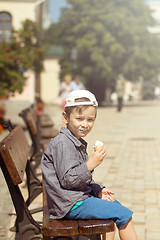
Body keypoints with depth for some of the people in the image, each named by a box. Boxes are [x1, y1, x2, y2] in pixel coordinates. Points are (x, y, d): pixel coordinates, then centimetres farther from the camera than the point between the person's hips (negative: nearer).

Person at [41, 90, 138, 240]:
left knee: (115, 205, 23)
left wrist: (98, 190, 6)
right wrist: (90, 164, -27)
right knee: (124, 214, -9)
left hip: (80, 196, 11)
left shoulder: (77, 142, 13)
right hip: (70, 205, -11)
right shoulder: (63, 144, -19)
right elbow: (67, 179, -24)